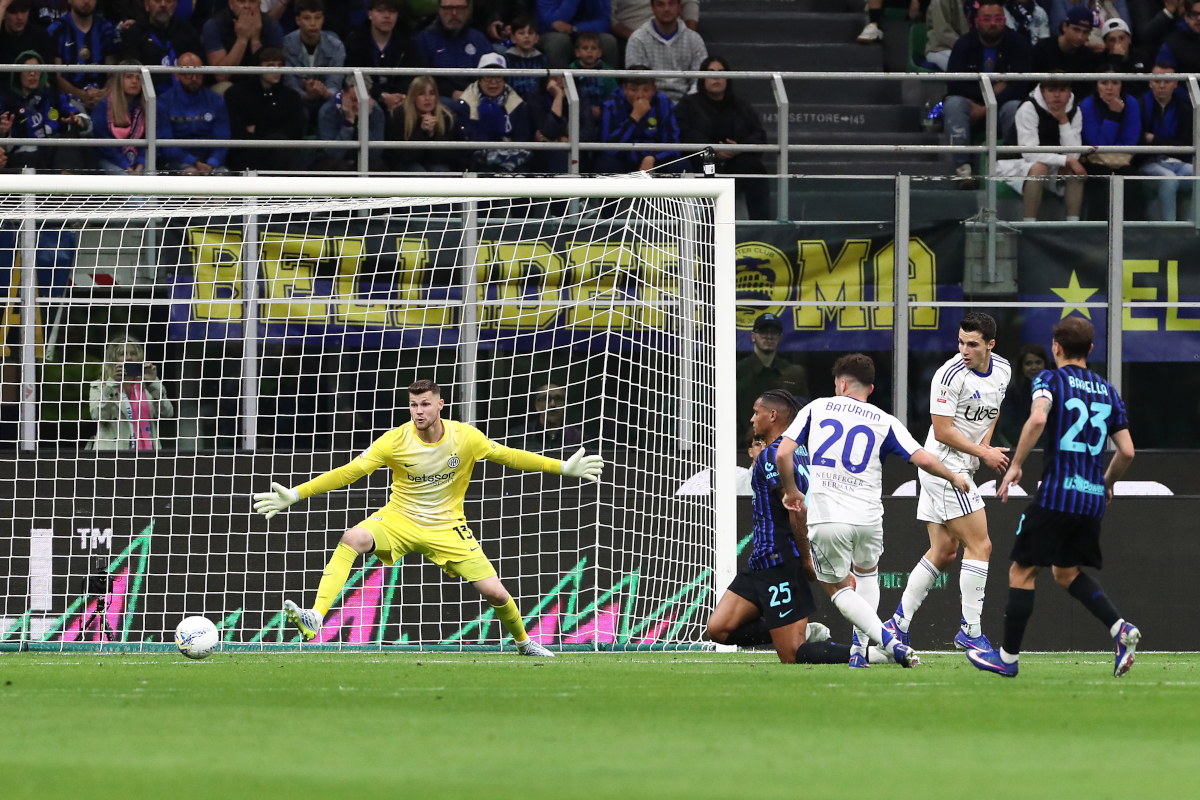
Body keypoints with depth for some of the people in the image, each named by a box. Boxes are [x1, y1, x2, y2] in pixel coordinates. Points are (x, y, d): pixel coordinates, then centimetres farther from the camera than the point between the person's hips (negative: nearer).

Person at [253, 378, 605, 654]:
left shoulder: (466, 438, -12)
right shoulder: (395, 441, -15)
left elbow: (507, 456, 2)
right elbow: (349, 472, -13)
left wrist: (563, 468, 3)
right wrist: (295, 494, -19)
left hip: (447, 528, 1)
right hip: (399, 519, -1)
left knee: (495, 593, -6)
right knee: (352, 539, -33)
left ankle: (523, 641, 28)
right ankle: (315, 618, -40)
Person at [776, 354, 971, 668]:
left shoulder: (816, 409, 9)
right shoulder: (884, 422, 8)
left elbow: (782, 454, 1)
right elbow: (923, 459, 0)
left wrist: (792, 491, 18)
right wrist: (954, 477, 20)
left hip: (824, 517, -2)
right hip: (867, 518, 2)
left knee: (838, 587, 14)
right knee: (867, 572, 30)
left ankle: (890, 643, -6)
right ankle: (860, 650, 23)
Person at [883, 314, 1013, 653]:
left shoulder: (1002, 370, 6)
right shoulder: (950, 374, -19)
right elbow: (943, 431, -18)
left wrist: (985, 442, 7)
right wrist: (983, 453, -14)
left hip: (963, 469, 9)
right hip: (945, 466, -9)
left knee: (943, 552, 9)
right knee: (979, 545, -10)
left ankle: (898, 624, 13)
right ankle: (970, 631, -6)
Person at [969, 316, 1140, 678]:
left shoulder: (1050, 380, -2)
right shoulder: (1108, 391, 14)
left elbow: (1038, 419, -22)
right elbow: (1126, 451, 10)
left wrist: (1015, 465, -15)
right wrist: (1107, 483, 28)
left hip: (1056, 494, -6)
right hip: (1092, 498, 6)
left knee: (1022, 570, 6)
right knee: (1066, 571, 20)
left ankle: (1008, 656, 9)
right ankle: (1120, 629, 0)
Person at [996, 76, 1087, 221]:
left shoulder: (1074, 111, -4)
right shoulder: (1028, 109, -19)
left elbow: (1074, 154, -14)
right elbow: (1029, 152, -29)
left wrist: (1064, 121, -23)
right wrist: (1067, 160, -33)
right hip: (1015, 164, -5)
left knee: (1074, 170, -23)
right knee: (1039, 168, -37)